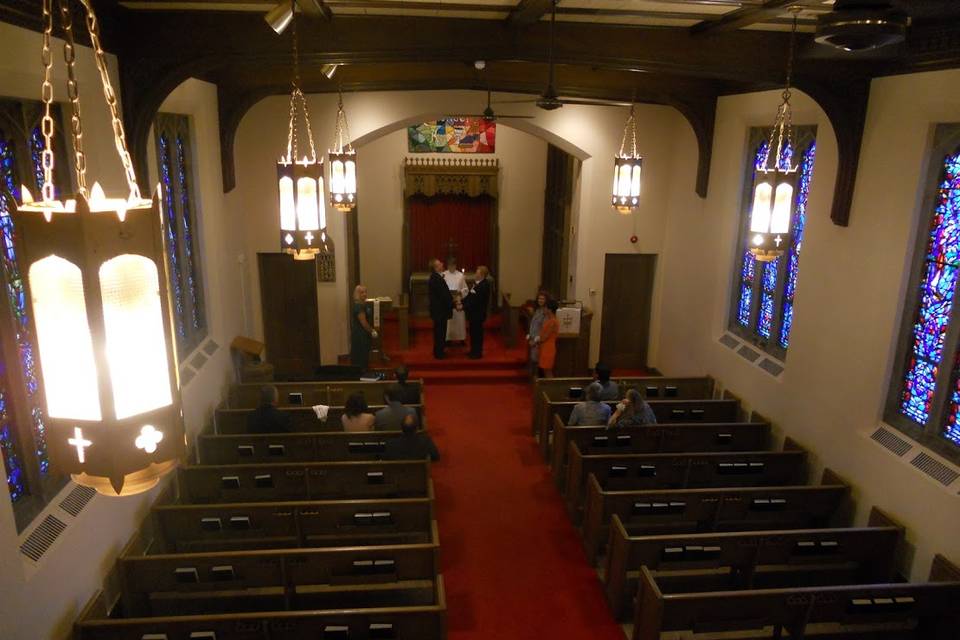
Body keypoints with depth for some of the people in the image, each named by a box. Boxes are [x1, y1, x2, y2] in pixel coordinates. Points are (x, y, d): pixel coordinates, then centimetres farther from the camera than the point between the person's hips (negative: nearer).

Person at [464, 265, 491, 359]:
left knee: (477, 333, 3)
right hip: (474, 312, 9)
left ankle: (478, 353, 15)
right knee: (473, 332, 18)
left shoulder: (484, 286, -23)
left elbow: (475, 301, -24)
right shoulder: (478, 283, 6)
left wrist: (463, 306, -20)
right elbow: (470, 295, 11)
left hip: (478, 313, -9)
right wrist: (462, 302, -1)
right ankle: (474, 351, 31)